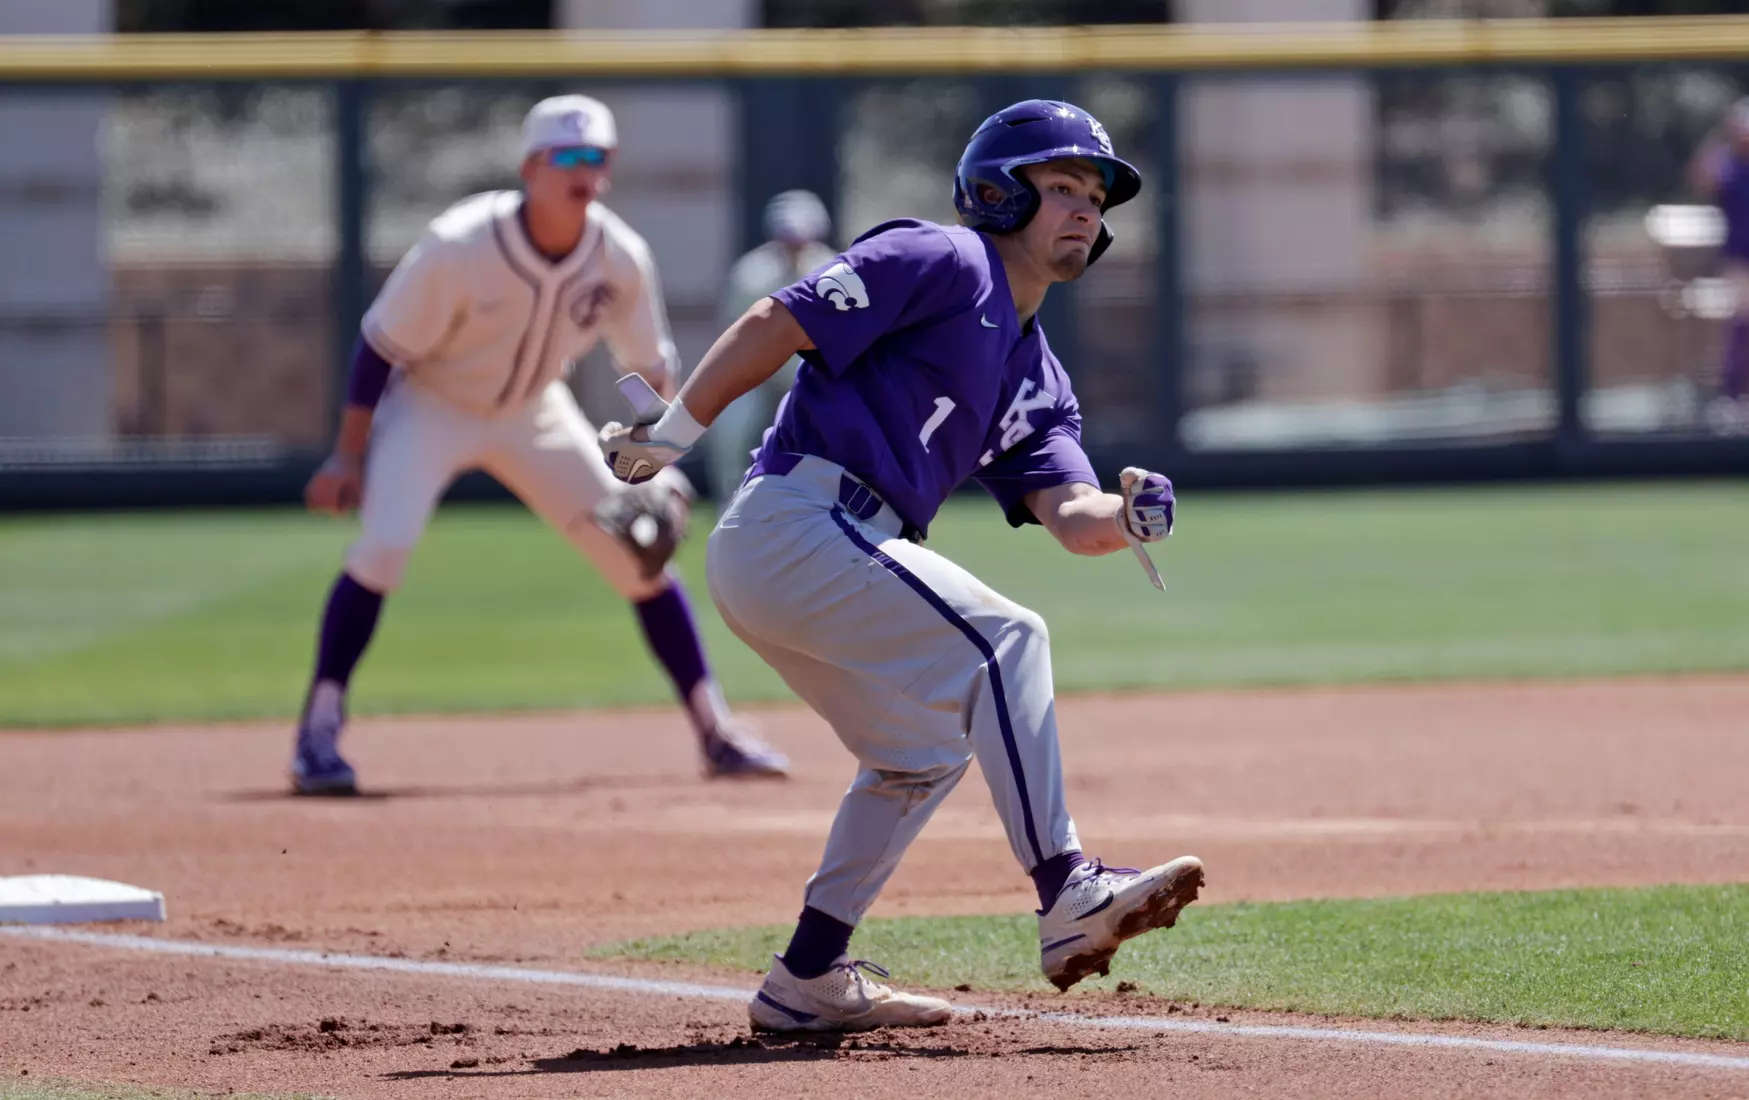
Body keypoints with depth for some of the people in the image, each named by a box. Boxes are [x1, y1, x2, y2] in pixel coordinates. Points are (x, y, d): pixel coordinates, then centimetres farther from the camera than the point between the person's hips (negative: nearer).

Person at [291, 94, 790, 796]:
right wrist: (348, 457, -19)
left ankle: (717, 734, 9)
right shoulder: (459, 248, -30)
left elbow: (650, 365, -1)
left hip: (533, 411, 4)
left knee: (638, 553, -2)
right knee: (383, 547, -25)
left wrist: (660, 470, -9)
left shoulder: (621, 258, -18)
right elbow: (382, 346, -20)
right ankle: (318, 734, -14)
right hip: (430, 404, -4)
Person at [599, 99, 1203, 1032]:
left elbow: (1067, 515, 7)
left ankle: (808, 981, 23)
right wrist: (667, 441, -13)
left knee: (924, 751, 20)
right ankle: (1068, 899, -25)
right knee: (998, 638, -18)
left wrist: (1128, 518, -15)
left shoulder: (1037, 379, 22)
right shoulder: (944, 262, -4)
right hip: (795, 524, -10)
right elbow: (770, 326, -11)